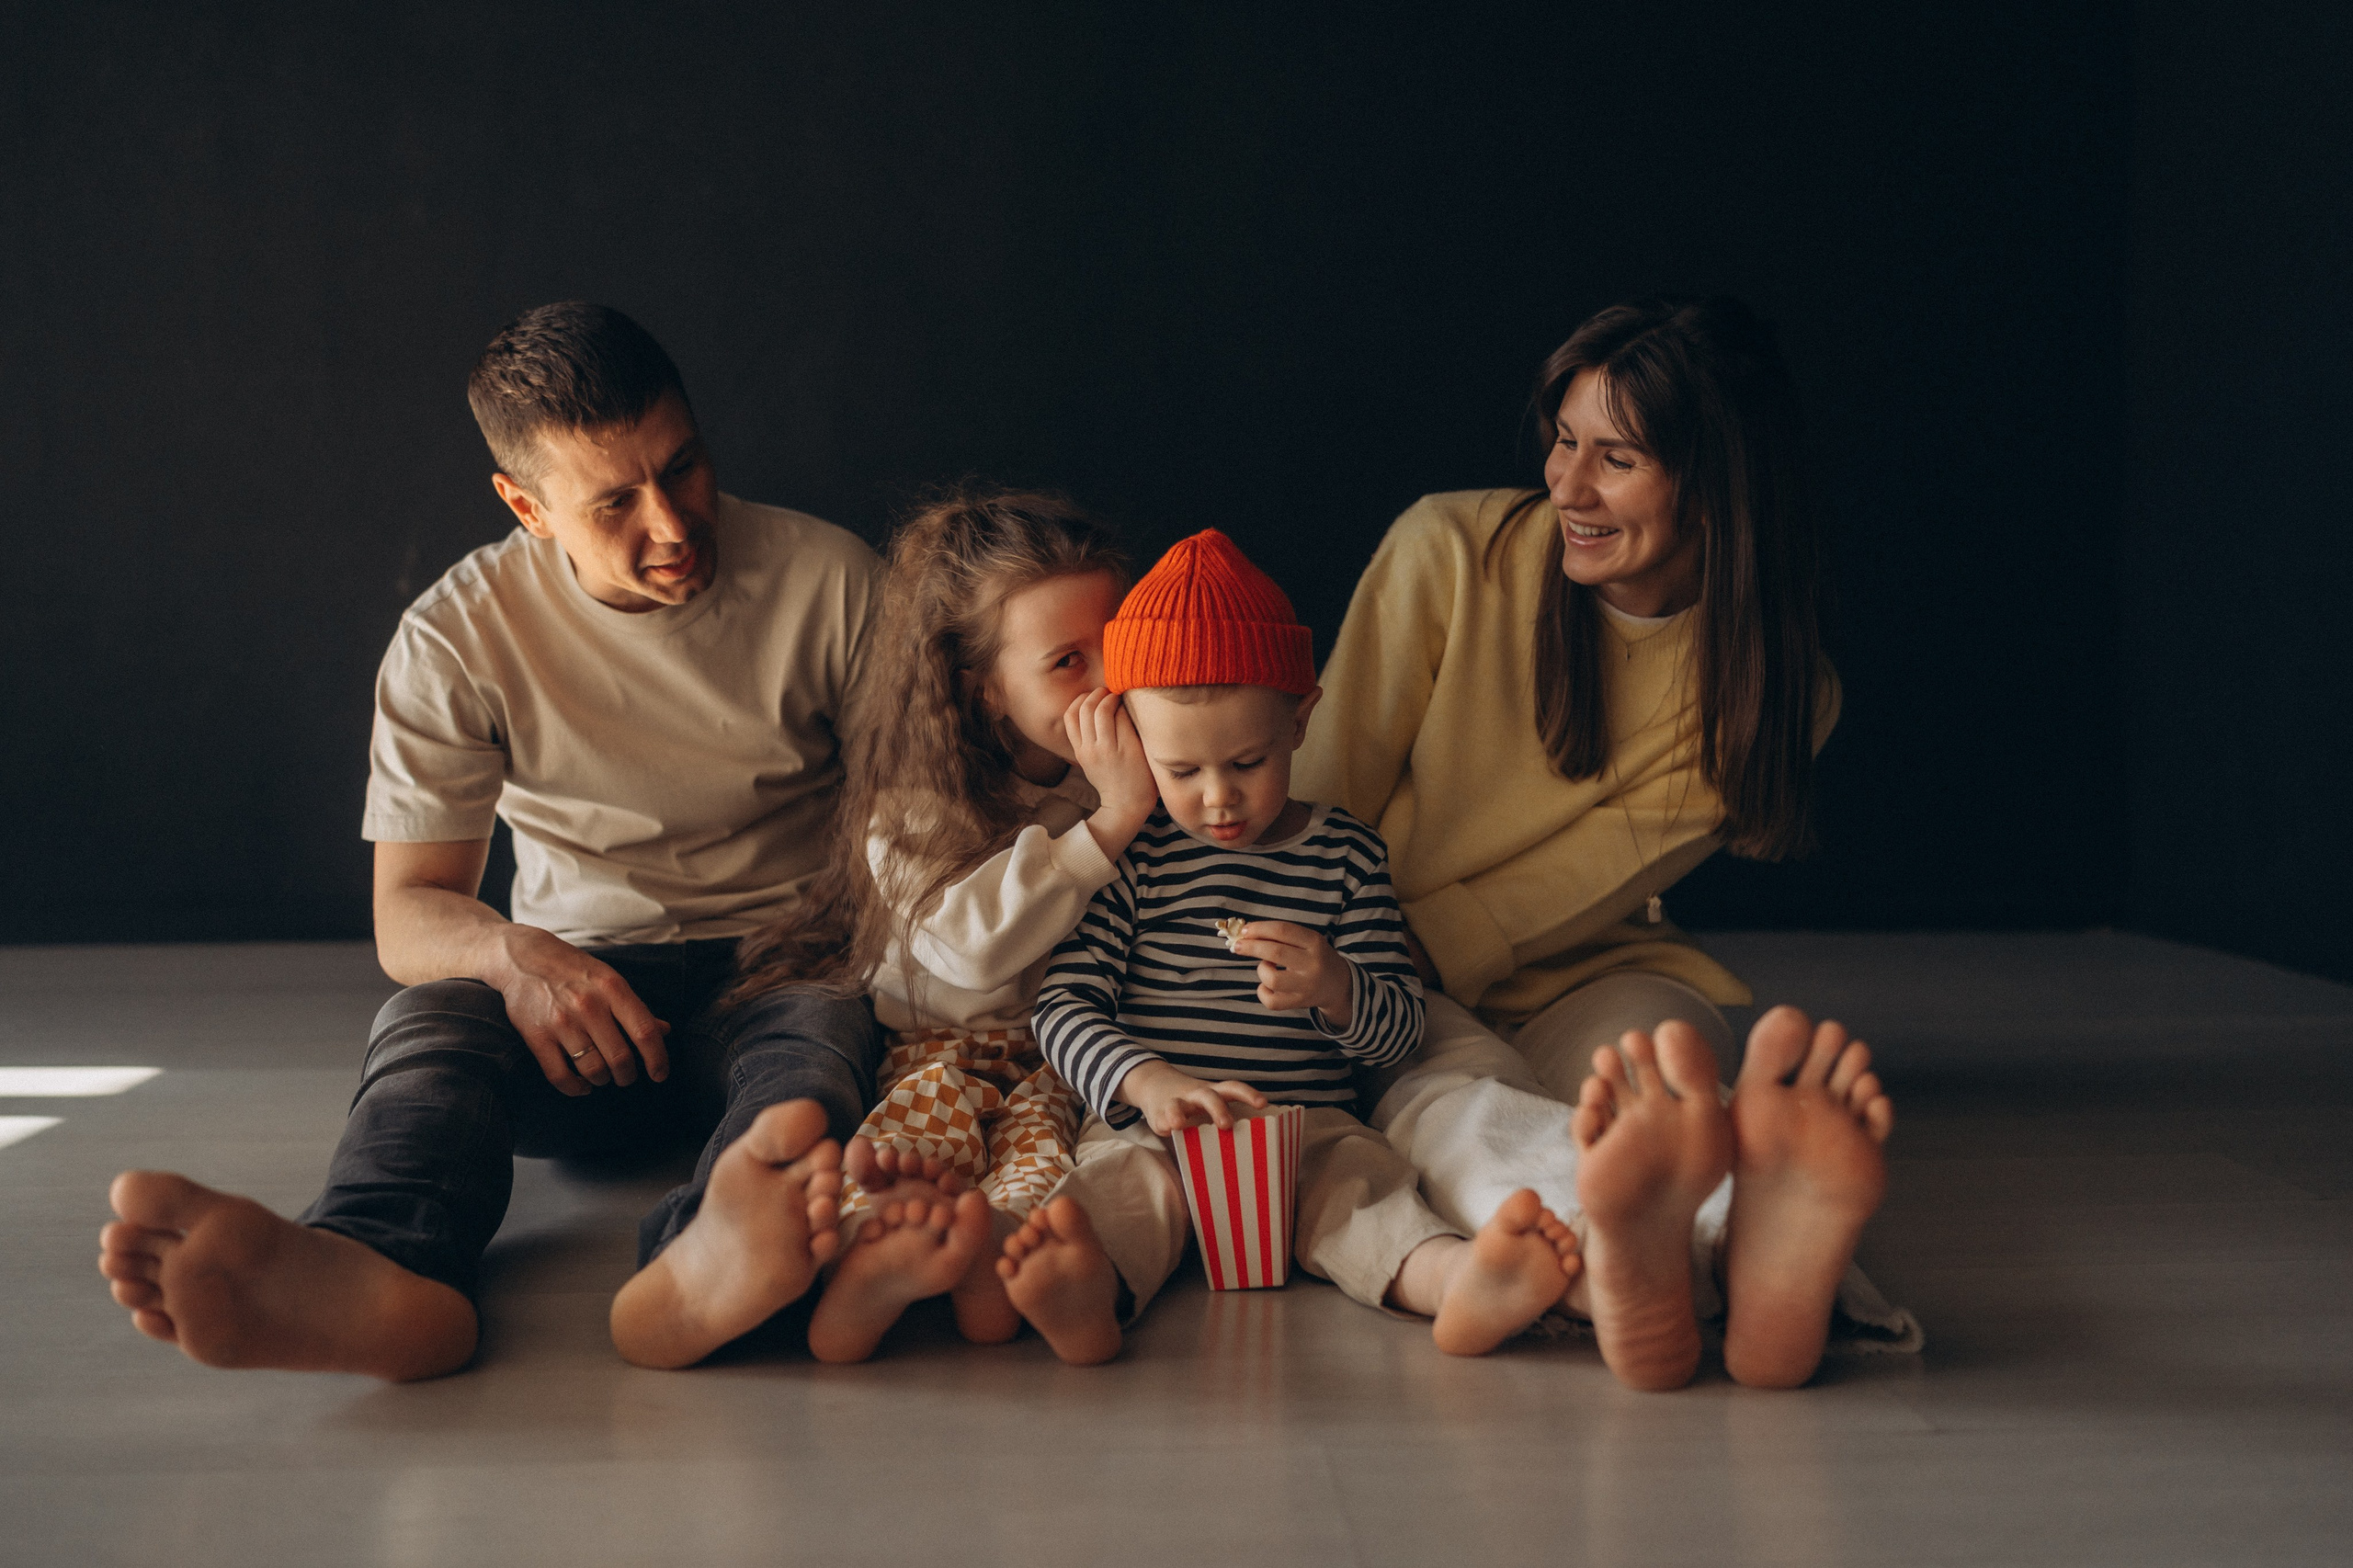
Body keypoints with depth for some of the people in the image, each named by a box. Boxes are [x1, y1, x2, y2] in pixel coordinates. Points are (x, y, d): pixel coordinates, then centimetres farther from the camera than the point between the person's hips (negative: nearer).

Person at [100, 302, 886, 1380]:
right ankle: (387, 1276, -63)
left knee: (828, 1021, -37)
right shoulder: (459, 636, -3)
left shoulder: (826, 577, -2)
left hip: (789, 963, -1)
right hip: (584, 978, 1)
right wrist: (513, 953, -29)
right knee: (430, 1017, -31)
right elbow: (408, 914, -5)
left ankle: (706, 1264, -69)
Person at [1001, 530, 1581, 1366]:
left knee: (1362, 1179, -30)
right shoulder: (1131, 856, 6)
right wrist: (1147, 1080, -23)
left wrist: (1335, 989, -17)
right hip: (1149, 1129, -1)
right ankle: (1090, 1295, -64)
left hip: (1310, 1127, 1)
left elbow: (1401, 1027, 8)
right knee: (1119, 1187, -33)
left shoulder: (1346, 852, 9)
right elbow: (1064, 1004, -1)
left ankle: (1459, 1282, -60)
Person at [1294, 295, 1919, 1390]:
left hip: (1580, 975, 2)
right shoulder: (1450, 551, -7)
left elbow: (1592, 882, -10)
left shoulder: (1774, 692, -6)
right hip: (1393, 1007, -1)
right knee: (1459, 1094, -36)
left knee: (1655, 1075, -34)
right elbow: (1324, 805, -4)